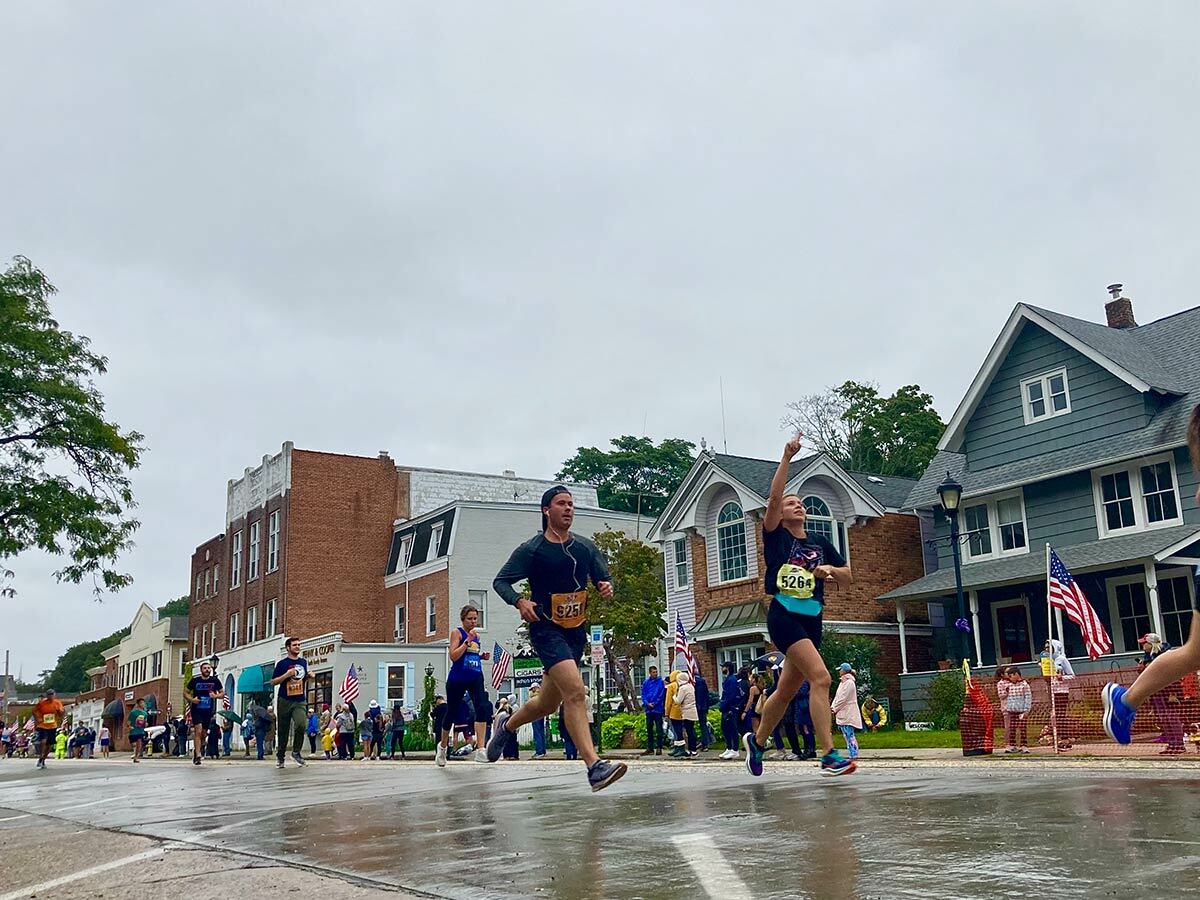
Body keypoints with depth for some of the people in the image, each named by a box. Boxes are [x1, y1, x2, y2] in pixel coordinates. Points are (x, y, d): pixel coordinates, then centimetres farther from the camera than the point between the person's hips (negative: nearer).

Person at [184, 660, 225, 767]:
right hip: (196, 710, -3)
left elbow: (222, 693, 10)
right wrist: (191, 699, -12)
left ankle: (196, 749, 36)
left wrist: (216, 696, -11)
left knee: (203, 733, 10)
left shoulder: (215, 680, 2)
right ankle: (198, 755, -16)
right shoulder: (195, 680, -2)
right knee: (198, 731, -16)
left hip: (208, 711, 3)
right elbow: (185, 693, 6)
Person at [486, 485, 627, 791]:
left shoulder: (586, 547, 10)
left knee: (547, 704, 15)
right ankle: (595, 767, -27)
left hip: (577, 631, 6)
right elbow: (500, 581, 0)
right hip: (546, 630, -6)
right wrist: (520, 601, -19)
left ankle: (506, 725, 44)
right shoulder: (531, 549, -4)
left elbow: (604, 579, 15)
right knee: (575, 692, -24)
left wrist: (606, 587, -9)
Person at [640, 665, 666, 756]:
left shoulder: (660, 682, -2)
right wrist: (647, 704, -9)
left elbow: (661, 695, -6)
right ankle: (650, 748, 17)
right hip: (648, 709, 4)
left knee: (659, 729, -2)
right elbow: (643, 695, 7)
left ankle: (659, 748, 2)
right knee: (649, 729, 10)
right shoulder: (646, 683, 8)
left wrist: (654, 704, -12)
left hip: (658, 709, -4)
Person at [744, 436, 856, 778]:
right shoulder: (775, 536, 2)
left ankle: (756, 741, 33)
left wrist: (831, 570, -6)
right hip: (784, 617, -6)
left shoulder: (821, 544, 16)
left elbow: (848, 580, 16)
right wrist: (787, 457, -15)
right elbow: (774, 497, -12)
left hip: (812, 620, 6)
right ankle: (829, 756, -20)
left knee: (786, 691, 12)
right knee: (820, 678, -21)